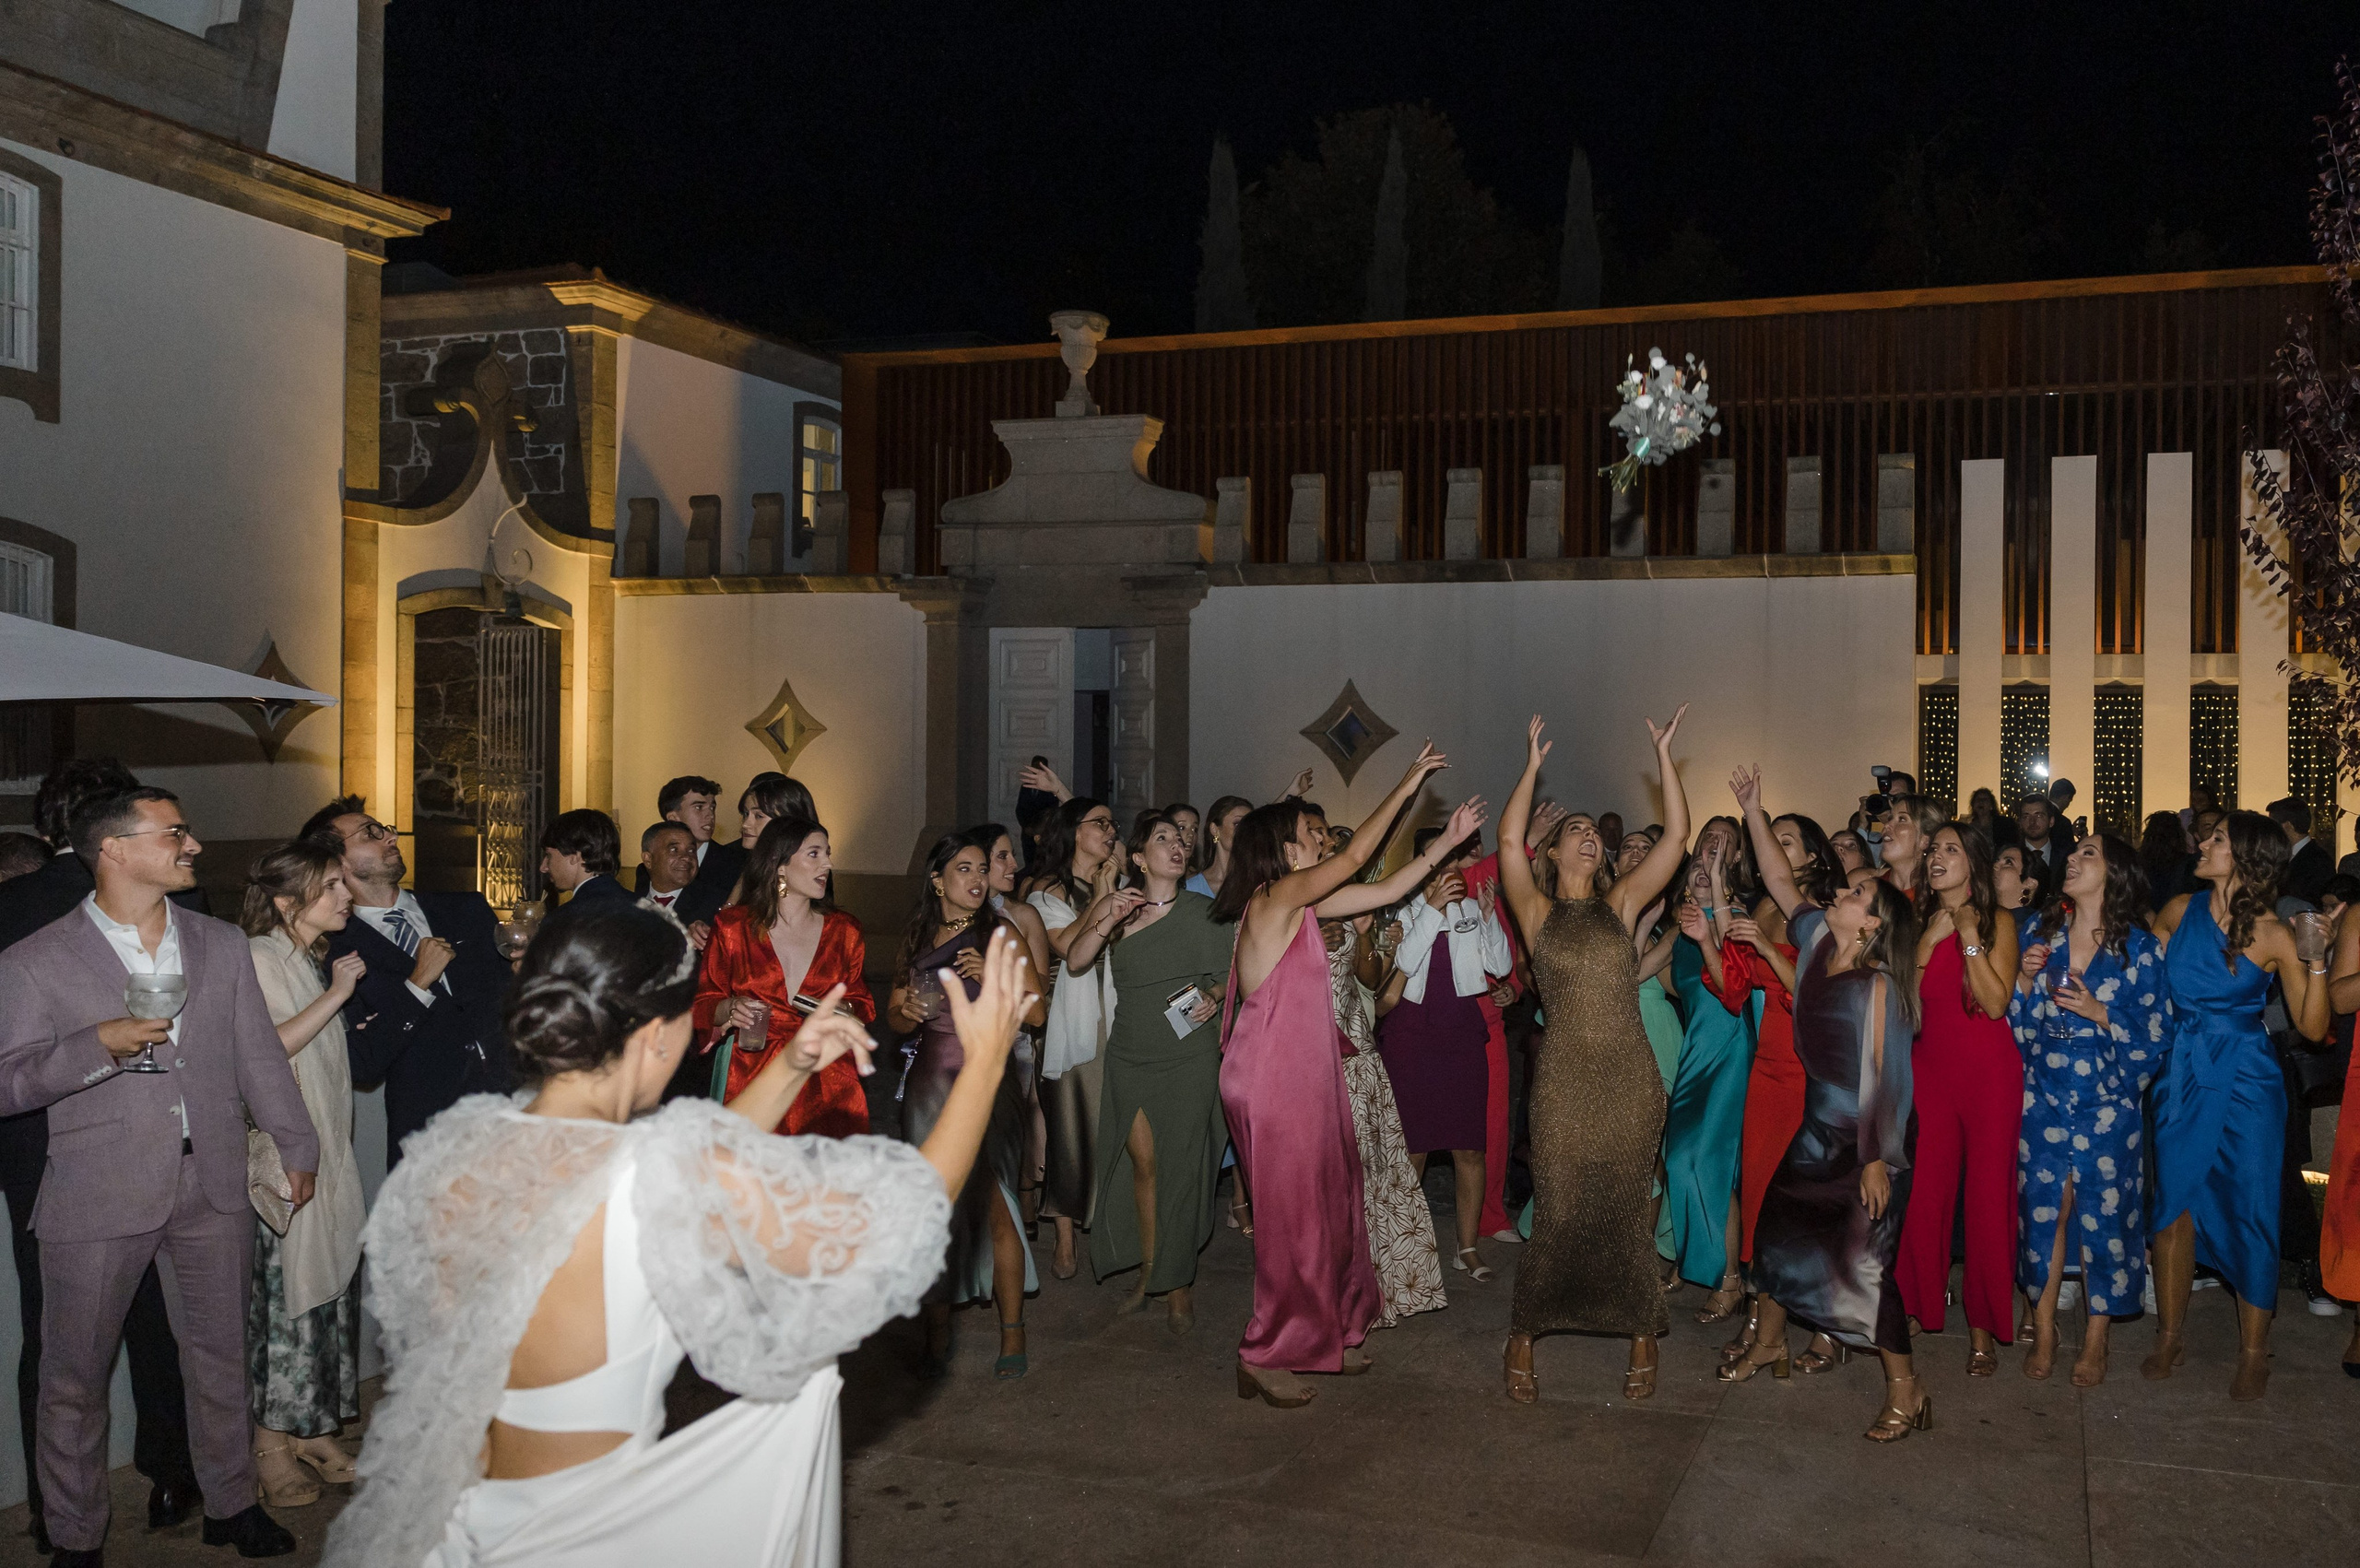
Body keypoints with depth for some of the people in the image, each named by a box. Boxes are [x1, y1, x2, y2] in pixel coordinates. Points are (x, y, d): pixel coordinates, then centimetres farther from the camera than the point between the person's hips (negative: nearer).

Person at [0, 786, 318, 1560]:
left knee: (220, 1356, 15)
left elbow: (260, 1055, 12)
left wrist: (298, 1148, 12)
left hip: (213, 1184, 3)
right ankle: (75, 1538, 25)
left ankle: (231, 1504, 31)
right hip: (97, 1199, -3)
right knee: (74, 1378, 8)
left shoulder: (222, 945, 8)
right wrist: (98, 1046, -21)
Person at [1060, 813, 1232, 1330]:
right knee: (1142, 1163, 2)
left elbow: (1225, 974, 8)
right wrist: (1108, 923, -18)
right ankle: (1148, 1278, 15)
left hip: (1188, 1055, -1)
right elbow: (1075, 962, -4)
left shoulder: (1200, 909, 3)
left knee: (1180, 1168, -1)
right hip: (1130, 1057, 1)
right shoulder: (1117, 908, 5)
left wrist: (1213, 998, -12)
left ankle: (1177, 1285, 12)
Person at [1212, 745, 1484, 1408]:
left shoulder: (1302, 904, 9)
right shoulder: (1275, 897, -15)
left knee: (1329, 1204, 16)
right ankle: (1265, 1357, 12)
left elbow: (1384, 890, 12)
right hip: (1273, 1084, -9)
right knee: (1291, 1216, -1)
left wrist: (1446, 841, 10)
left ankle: (1325, 1334, 31)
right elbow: (1356, 857, -16)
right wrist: (1405, 788, -8)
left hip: (1307, 1079, 9)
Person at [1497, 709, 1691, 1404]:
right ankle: (1522, 1339, 15)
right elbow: (1508, 839, -8)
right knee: (1559, 1213, 0)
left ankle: (1642, 1339, 22)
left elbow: (1676, 835, 3)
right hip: (1564, 1078, -2)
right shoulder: (1538, 910, 6)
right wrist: (1533, 766, -6)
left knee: (1626, 1210, 8)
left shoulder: (1622, 903, 11)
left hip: (1630, 1078, 2)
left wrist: (1664, 754, -2)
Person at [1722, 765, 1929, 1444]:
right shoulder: (1818, 942, -1)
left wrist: (1877, 1159, -20)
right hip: (1820, 1127, 8)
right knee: (1777, 1227, 16)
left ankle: (1906, 1393, 10)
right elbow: (1780, 882, 6)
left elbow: (1886, 1077, -20)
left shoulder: (1878, 984, -21)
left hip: (1867, 1141, -8)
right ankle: (1769, 1343, 37)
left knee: (1865, 1260, -5)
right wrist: (1753, 812, 2)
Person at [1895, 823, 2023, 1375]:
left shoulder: (1997, 921, -1)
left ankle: (1983, 1327, 8)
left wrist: (1969, 937, -15)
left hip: (1990, 1071, -3)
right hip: (1930, 1066, 3)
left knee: (1989, 1195, 0)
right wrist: (1928, 941, -9)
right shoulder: (1919, 922, 10)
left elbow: (1996, 1003, -12)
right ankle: (1919, 1307, 14)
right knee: (1923, 1194, 0)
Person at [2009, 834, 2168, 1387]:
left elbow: (2156, 1035, -5)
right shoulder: (2042, 936, 6)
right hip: (2043, 1100, 3)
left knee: (2103, 1214, 1)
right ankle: (2044, 1331, 18)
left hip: (2108, 1106, -3)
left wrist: (2099, 1013, -17)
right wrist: (2025, 980, -9)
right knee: (2041, 1210, 4)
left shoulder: (2140, 947, -3)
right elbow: (2017, 1026, 8)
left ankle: (2096, 1341, 17)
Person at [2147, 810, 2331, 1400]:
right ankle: (2169, 1337, 22)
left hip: (2246, 1086, -3)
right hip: (2182, 1080, 4)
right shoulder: (2180, 910, 1)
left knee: (2249, 1211, 1)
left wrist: (2315, 961, -21)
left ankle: (2254, 1352, 15)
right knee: (2174, 1205, 8)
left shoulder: (2273, 935, -9)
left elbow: (2312, 1027, -10)